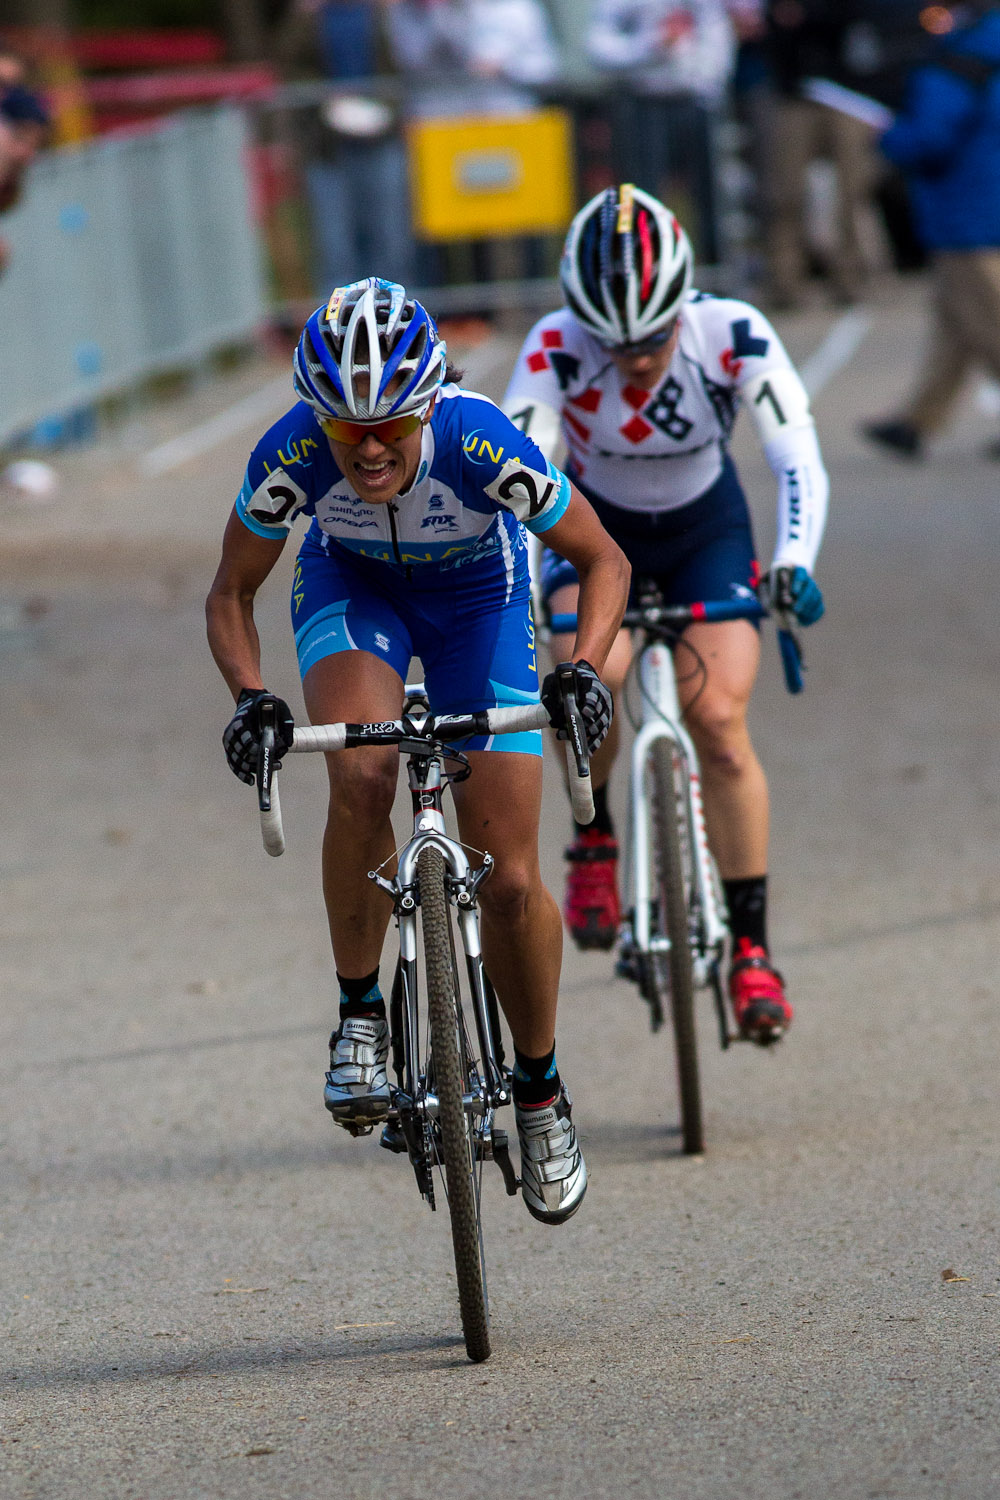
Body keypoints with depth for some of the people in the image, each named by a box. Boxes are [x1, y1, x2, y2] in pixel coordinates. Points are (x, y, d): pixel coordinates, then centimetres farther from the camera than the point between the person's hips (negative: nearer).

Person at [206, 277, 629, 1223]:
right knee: (362, 777, -32)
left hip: (476, 596, 0)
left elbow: (602, 560, -21)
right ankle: (360, 1018, -14)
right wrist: (248, 696, -32)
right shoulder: (292, 455, -32)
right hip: (351, 587, 0)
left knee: (509, 880, -5)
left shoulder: (479, 443, -36)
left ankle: (539, 1090, 18)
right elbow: (232, 593, -15)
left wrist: (583, 669, -37)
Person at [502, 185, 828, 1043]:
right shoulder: (555, 352, -30)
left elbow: (800, 463, -32)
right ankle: (595, 839, -4)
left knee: (719, 721, -16)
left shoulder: (734, 337, -28)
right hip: (595, 529, 0)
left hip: (705, 530, 0)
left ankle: (751, 947, -5)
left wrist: (795, 564, -50)